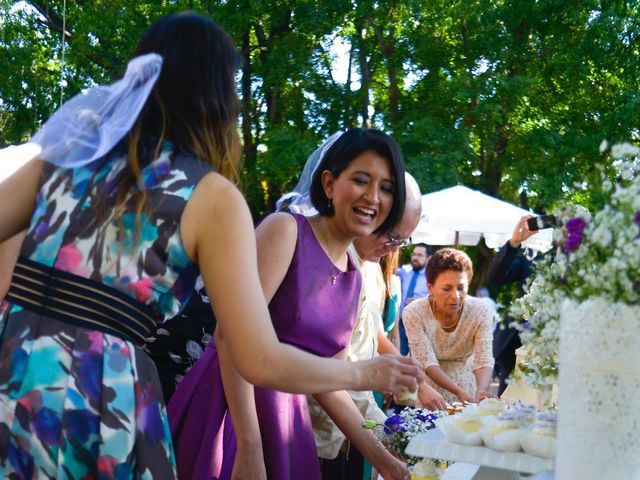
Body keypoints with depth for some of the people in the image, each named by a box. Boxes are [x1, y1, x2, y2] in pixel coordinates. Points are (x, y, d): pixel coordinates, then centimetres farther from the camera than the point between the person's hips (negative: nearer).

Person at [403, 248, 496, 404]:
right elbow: (427, 363, -19)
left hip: (467, 384, 1)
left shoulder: (481, 312, -12)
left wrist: (481, 391, -39)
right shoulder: (414, 313, -16)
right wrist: (459, 392, -33)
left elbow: (484, 359, -18)